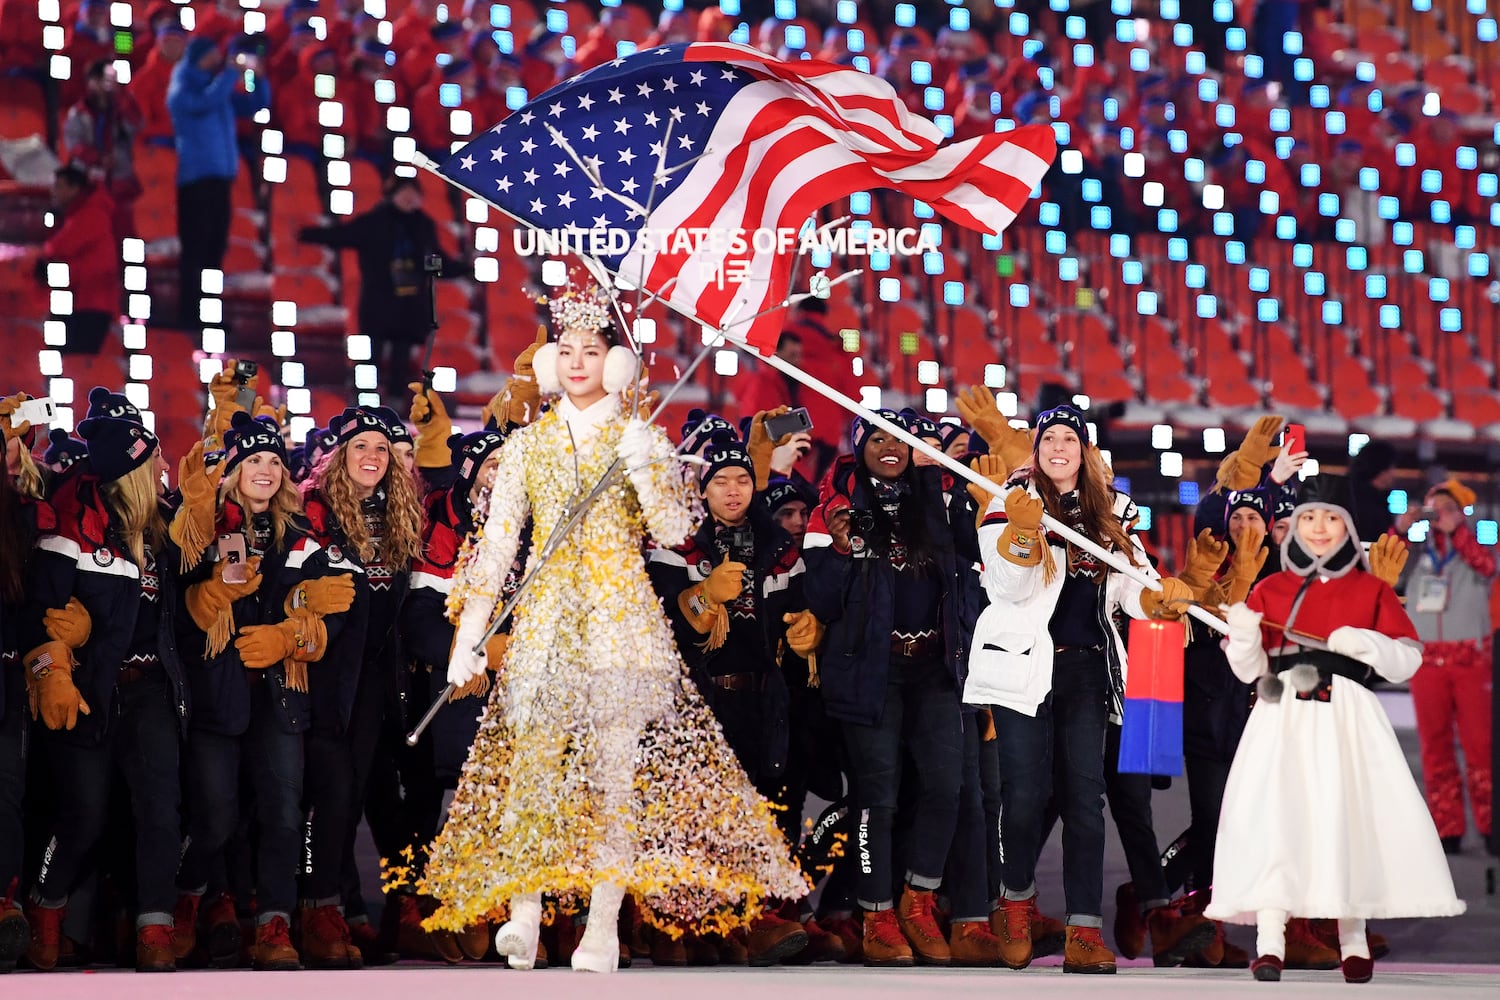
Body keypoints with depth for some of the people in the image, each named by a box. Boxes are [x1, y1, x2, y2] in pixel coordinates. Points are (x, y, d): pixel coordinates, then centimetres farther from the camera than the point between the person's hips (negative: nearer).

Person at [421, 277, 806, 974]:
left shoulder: (642, 441, 6)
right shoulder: (526, 445, 10)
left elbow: (674, 533, -4)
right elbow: (497, 543, 7)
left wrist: (643, 469, -18)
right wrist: (469, 634, 1)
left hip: (620, 617, -1)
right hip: (544, 619, 2)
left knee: (616, 765, -7)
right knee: (532, 759, -6)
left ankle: (602, 930, -5)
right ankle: (522, 914, -2)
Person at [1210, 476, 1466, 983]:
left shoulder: (1372, 590, 11)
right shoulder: (1270, 589, 13)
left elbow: (1408, 660, 5)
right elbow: (1250, 670, 10)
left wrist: (1366, 642, -12)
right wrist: (1243, 636, -11)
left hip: (1348, 718, 0)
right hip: (1283, 718, 0)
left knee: (1349, 817, -5)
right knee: (1273, 818, -13)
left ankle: (1353, 940, 9)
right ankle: (1269, 943, -15)